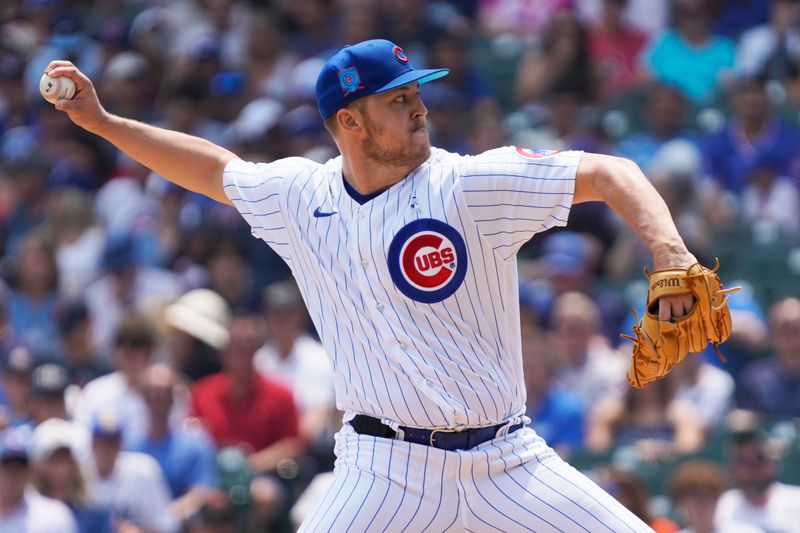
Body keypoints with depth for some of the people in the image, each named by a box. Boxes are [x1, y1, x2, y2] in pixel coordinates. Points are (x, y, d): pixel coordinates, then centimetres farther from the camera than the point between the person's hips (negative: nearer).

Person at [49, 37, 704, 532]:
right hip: (386, 470, 1)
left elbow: (610, 173, -11)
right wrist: (103, 121, 20)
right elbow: (215, 168, 22)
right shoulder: (300, 197, 2)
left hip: (507, 461, -1)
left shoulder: (470, 184, -9)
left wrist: (669, 255, -27)